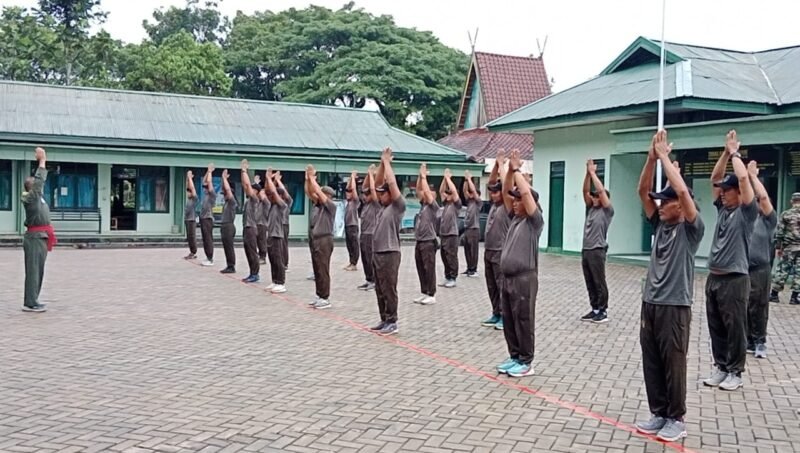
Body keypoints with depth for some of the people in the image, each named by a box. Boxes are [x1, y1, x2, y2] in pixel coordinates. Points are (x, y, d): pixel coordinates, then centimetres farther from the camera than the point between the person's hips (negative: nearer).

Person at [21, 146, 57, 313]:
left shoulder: (39, 196, 14)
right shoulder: (29, 197, -9)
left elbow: (40, 180, 19)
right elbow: (39, 180, -17)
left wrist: (42, 161, 14)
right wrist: (42, 160, -12)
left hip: (41, 238, 9)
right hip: (34, 238, -9)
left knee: (38, 271, 11)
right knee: (33, 271, -9)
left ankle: (32, 301, 17)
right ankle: (30, 303, -8)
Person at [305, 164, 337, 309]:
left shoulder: (331, 205, -8)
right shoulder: (320, 205, 15)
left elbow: (318, 192, -16)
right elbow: (310, 193, 10)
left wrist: (312, 178, -9)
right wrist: (307, 179, -1)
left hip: (325, 240, -9)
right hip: (316, 239, 9)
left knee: (323, 270, -7)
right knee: (317, 270, 11)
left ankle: (325, 298, -3)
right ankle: (320, 296, 17)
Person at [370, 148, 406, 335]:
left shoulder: (399, 205, -7)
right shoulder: (385, 206, 15)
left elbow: (392, 183, -16)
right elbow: (378, 183, 16)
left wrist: (387, 162, -7)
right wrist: (382, 163, 9)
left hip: (389, 254, -9)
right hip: (377, 253, 9)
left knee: (389, 290, -4)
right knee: (380, 290, 12)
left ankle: (392, 322, 2)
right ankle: (385, 320, 19)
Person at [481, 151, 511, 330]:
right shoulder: (494, 204, 11)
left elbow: (505, 185, -16)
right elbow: (491, 182, 12)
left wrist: (502, 164, -7)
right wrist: (495, 164, 4)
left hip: (501, 252, -8)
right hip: (488, 251, 8)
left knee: (502, 285, -4)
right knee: (491, 286, 12)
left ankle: (505, 316, 1)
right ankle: (496, 314, 20)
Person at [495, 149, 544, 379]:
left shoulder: (535, 221, -7)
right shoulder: (515, 218, 14)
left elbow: (526, 192, -19)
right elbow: (506, 192, 12)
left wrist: (517, 169, -10)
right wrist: (510, 169, 2)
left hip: (524, 278, -8)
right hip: (507, 277, 8)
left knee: (523, 321, -2)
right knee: (509, 321, 12)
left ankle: (526, 362, 6)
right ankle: (514, 357, 23)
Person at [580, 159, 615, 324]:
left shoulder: (607, 211, -3)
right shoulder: (590, 209, 15)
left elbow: (601, 190, -12)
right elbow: (585, 191, 9)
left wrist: (593, 172, -5)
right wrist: (587, 173, -1)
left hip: (597, 251, -7)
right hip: (585, 250, 7)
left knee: (599, 283, -2)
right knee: (590, 283, 10)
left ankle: (603, 311, 4)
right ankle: (595, 309, 17)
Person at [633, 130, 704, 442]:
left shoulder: (691, 229, -7)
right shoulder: (659, 225, 10)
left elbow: (681, 190, -22)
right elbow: (643, 190, 4)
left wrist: (664, 156, -14)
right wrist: (652, 156, -5)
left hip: (675, 306, -6)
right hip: (649, 303, 6)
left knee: (673, 364, 2)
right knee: (651, 363, 11)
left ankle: (676, 419, 14)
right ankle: (658, 414, 23)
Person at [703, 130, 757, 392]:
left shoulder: (746, 212, -6)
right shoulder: (722, 209, 10)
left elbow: (743, 178, -17)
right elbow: (715, 178, 10)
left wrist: (735, 153, -5)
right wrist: (726, 152, 5)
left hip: (734, 279, -7)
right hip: (713, 277, 7)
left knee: (735, 327, 2)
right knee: (716, 327, 11)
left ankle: (735, 372, 12)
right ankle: (721, 367, 22)